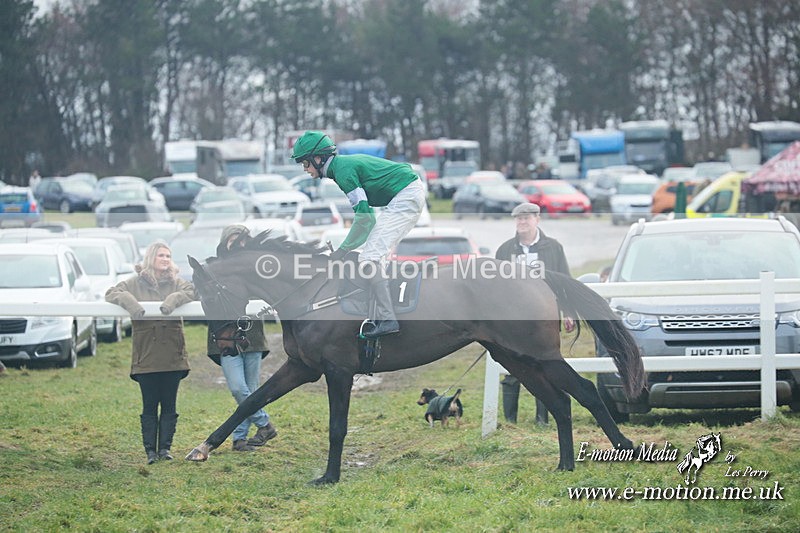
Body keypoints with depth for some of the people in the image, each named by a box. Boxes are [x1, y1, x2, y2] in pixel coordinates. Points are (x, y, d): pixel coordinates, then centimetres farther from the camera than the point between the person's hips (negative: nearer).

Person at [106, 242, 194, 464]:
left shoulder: (175, 283, 8)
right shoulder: (135, 283, 4)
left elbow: (192, 291, -6)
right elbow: (111, 293, -3)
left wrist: (174, 299, -23)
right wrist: (130, 303, -21)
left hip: (172, 356, 2)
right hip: (146, 357, -1)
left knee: (169, 405, 4)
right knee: (149, 406, 1)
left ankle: (165, 448, 9)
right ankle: (150, 450, 4)